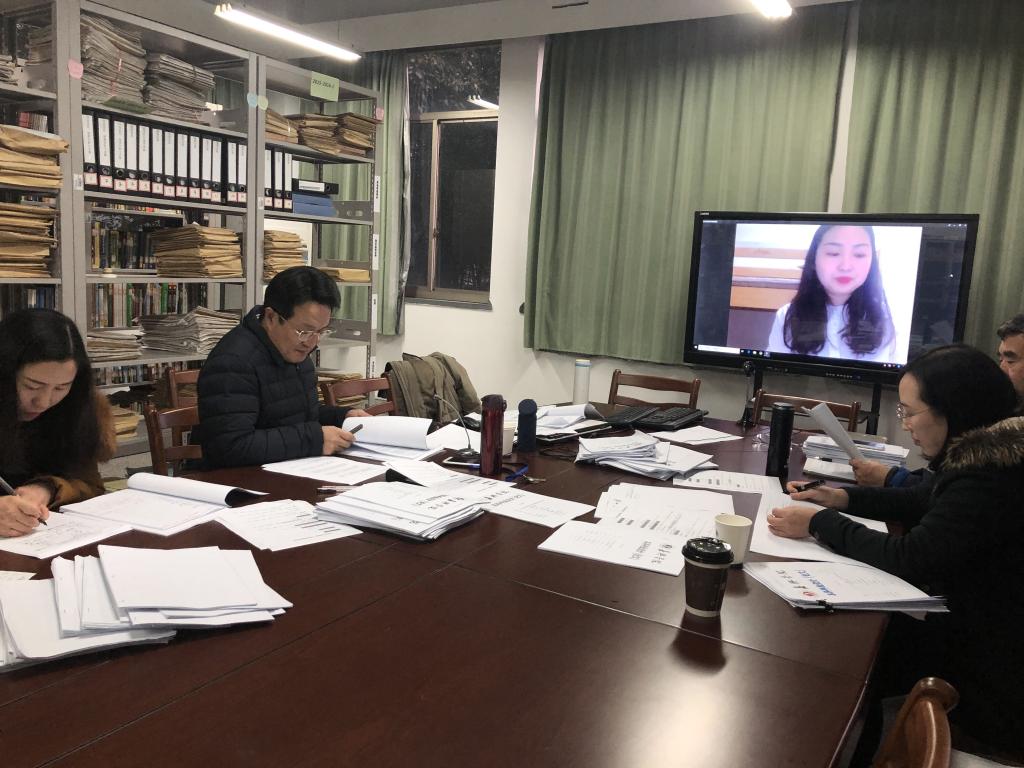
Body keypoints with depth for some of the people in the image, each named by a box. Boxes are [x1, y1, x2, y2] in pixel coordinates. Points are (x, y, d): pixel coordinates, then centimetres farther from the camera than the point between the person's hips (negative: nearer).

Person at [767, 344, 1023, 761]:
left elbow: (909, 558, -30)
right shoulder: (987, 457, 1)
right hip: (973, 622, 8)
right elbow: (925, 501, 17)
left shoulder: (988, 482, -30)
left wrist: (820, 523, -18)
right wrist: (844, 498, 5)